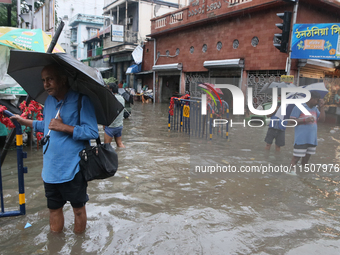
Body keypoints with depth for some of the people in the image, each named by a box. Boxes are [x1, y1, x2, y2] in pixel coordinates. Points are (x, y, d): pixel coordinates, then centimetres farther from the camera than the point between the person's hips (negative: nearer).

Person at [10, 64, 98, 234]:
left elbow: (92, 132, -21)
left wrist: (64, 127, -24)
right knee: (54, 208, 20)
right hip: (50, 169, 7)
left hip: (73, 169, -7)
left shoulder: (80, 100, -14)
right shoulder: (49, 100, 9)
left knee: (78, 208, 11)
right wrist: (23, 121, 25)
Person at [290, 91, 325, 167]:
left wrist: (322, 107, 3)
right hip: (301, 139, -7)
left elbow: (322, 120, 8)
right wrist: (305, 120, -21)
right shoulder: (299, 107, -4)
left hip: (312, 139, 7)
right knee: (295, 158, -7)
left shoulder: (315, 109, 16)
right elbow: (292, 121, -9)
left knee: (306, 159, 13)